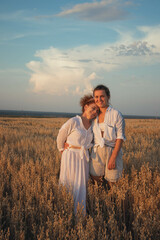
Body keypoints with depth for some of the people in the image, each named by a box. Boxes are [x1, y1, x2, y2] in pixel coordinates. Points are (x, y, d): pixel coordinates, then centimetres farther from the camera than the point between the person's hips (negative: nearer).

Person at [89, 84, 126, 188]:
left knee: (111, 182, 0)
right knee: (95, 177, 5)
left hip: (113, 151, -4)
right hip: (97, 152, 4)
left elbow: (120, 137, -11)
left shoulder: (116, 114, -8)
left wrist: (113, 158, -18)